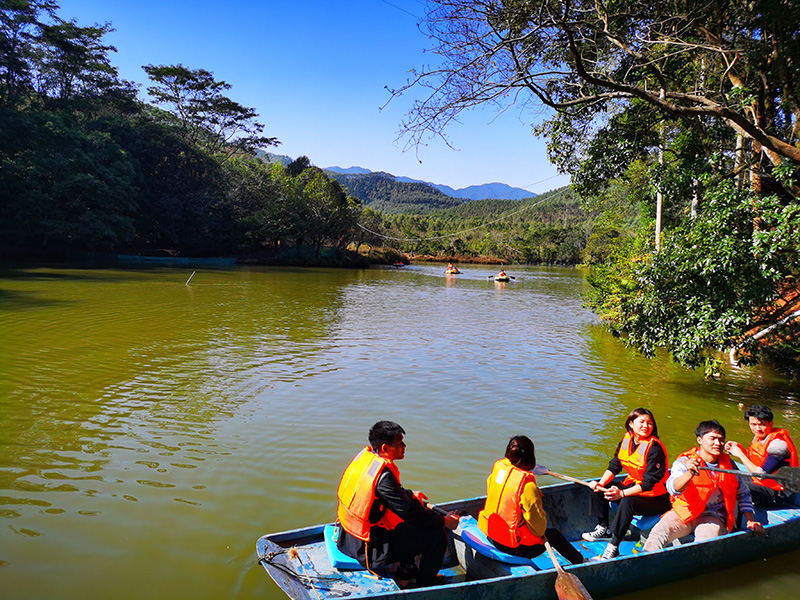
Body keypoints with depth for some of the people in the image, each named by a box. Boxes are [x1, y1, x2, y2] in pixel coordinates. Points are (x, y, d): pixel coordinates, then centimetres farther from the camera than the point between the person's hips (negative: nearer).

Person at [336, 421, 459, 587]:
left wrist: (410, 495, 26)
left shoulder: (365, 455, -1)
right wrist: (444, 521, -8)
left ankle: (406, 567, 37)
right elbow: (409, 512, -21)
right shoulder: (383, 476, -28)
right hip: (370, 550, -10)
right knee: (438, 536, -5)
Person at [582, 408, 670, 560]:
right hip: (633, 487, 8)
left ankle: (613, 548, -30)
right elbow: (614, 466, 3)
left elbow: (648, 483, -26)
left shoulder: (655, 449, -22)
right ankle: (603, 529, 9)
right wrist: (602, 483, -15)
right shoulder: (626, 441, 0)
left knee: (627, 502, -35)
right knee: (597, 488, 3)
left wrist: (622, 493, -35)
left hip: (656, 498, -8)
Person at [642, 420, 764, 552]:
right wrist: (690, 473, -45)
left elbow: (743, 494, 21)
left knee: (705, 540, -33)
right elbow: (673, 488, -27)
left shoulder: (728, 465, 5)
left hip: (713, 517, 2)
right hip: (684, 512, -1)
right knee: (659, 532, -28)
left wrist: (751, 521, 9)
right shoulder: (684, 461, -8)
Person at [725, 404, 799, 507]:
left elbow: (762, 475, -24)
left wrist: (740, 454, -18)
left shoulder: (777, 444, -24)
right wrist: (739, 448, -6)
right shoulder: (759, 437, 3)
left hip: (778, 496, -9)